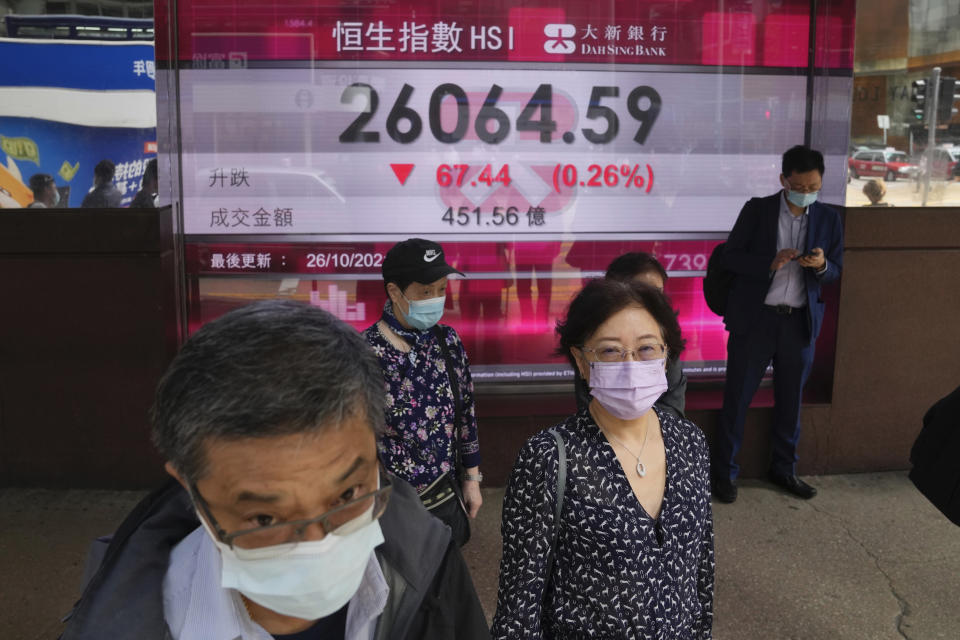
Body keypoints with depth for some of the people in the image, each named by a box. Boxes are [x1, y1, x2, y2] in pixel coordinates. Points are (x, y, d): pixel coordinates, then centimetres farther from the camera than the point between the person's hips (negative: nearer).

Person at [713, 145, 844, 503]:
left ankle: (784, 469, 30)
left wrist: (821, 265, -16)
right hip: (754, 320, -3)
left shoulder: (829, 219, 5)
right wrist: (770, 263, -20)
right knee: (737, 397, 3)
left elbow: (835, 272, 8)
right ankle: (724, 471, 15)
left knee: (790, 400, 13)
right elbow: (730, 257, -5)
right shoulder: (757, 210, -2)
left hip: (801, 323, 3)